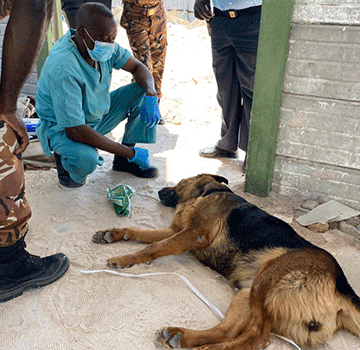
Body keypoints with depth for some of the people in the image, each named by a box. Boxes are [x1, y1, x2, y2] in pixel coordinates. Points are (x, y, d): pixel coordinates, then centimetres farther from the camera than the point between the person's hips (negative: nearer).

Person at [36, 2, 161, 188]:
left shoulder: (103, 43, -14)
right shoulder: (63, 69, -35)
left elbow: (138, 67, -1)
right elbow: (75, 131, -36)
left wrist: (151, 95, -26)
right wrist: (130, 153, -32)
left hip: (98, 115, 8)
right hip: (63, 128, -7)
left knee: (143, 91, -7)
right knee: (85, 160, -39)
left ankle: (123, 161, 2)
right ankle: (64, 156, 1)